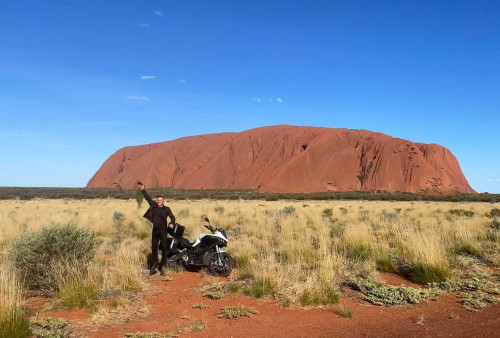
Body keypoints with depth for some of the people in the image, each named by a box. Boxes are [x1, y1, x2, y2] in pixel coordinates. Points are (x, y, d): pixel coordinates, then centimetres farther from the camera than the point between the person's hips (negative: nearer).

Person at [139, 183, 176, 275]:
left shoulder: (166, 209, -2)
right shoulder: (153, 206, 6)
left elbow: (172, 217, -13)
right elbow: (148, 198, 12)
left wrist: (171, 223, -33)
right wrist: (143, 190, 12)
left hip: (163, 231, -3)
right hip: (155, 230, 3)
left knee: (164, 248, -4)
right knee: (154, 247, 10)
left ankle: (162, 265, 4)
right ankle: (155, 263, 24)